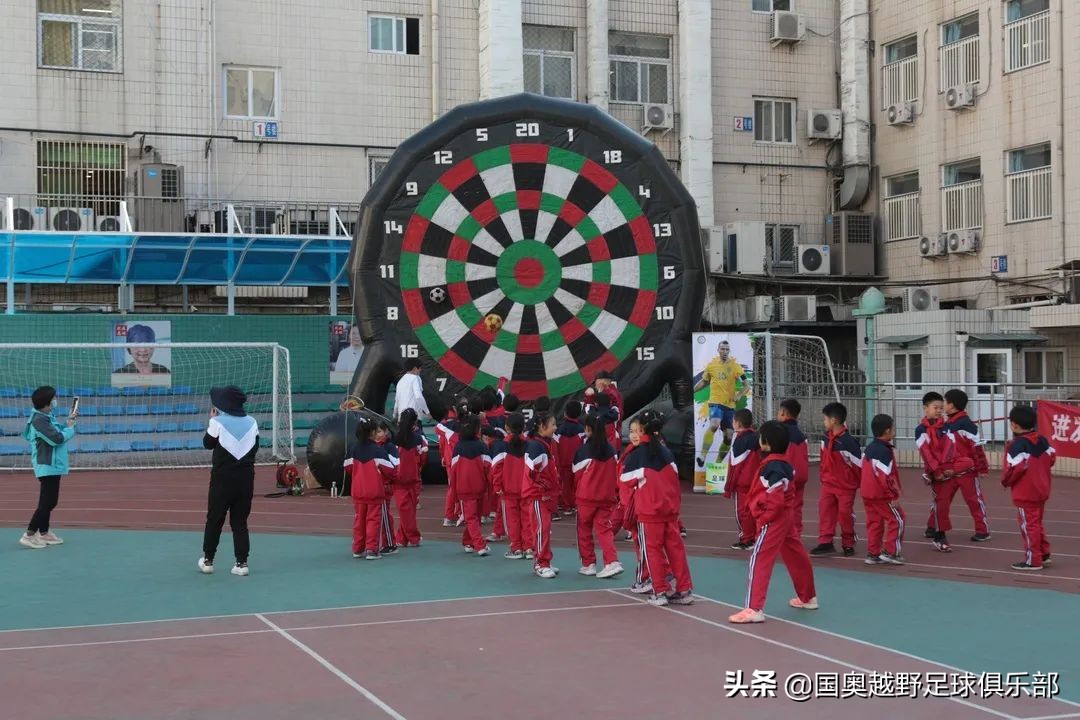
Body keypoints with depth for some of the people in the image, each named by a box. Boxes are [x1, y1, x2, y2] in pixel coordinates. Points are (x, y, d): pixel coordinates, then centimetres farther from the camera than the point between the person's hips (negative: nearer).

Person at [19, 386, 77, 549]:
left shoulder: (47, 417, 11)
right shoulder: (39, 419, -20)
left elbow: (57, 432, 16)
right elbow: (57, 438, -25)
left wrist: (68, 421, 6)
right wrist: (70, 428, -9)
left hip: (53, 466, 10)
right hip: (48, 467, -10)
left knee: (49, 502, 17)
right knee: (47, 502, -10)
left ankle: (44, 533, 26)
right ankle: (29, 535, -8)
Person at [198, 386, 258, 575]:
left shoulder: (218, 422, -11)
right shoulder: (251, 422, 1)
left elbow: (208, 444, 4)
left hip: (223, 476, -3)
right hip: (245, 476, 3)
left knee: (214, 519, 10)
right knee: (240, 521, 8)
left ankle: (208, 560, 18)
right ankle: (242, 562, 4)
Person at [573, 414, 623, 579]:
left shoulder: (583, 450, -11)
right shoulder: (610, 449, 2)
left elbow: (577, 474, -3)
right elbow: (616, 472, 8)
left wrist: (577, 491, 15)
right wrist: (614, 492, 19)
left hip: (586, 497, -4)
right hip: (607, 497, 4)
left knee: (584, 529, 12)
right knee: (604, 528, 5)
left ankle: (588, 564, 15)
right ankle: (612, 562, -11)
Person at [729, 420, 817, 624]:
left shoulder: (772, 468, -21)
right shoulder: (783, 464, 8)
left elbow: (775, 500, -26)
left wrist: (763, 519, -16)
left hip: (773, 520, -10)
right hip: (786, 517, 10)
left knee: (759, 561, -10)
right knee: (796, 557, 21)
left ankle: (754, 609, -14)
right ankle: (808, 597, 38)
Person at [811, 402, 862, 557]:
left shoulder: (848, 441, -22)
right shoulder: (827, 437, 1)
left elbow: (860, 463, -16)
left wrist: (861, 484, -6)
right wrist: (823, 476, 18)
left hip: (846, 485, -6)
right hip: (828, 483, 6)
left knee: (845, 514, 3)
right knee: (825, 510, -1)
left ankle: (848, 545, 18)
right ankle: (825, 542, 2)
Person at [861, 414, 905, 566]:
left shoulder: (870, 448, 11)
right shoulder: (885, 451, -17)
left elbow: (863, 470, 18)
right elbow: (885, 477, -21)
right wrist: (894, 495, -16)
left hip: (867, 493, 9)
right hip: (881, 494, -9)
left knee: (874, 522, 13)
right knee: (897, 519, 0)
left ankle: (872, 553, 14)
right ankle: (891, 552, -1)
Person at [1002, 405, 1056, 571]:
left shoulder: (1017, 445, -19)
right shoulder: (1042, 441, 4)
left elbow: (1014, 468, -23)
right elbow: (1051, 458, 10)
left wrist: (1005, 481, -7)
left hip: (1025, 493, -8)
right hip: (1042, 490, 8)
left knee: (1029, 525, 0)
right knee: (1037, 523, 21)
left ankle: (1033, 560, 5)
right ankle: (1044, 554, 25)